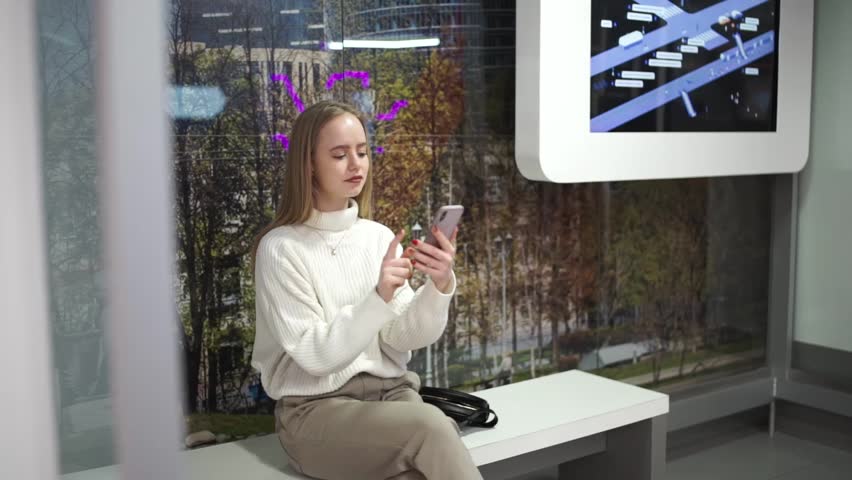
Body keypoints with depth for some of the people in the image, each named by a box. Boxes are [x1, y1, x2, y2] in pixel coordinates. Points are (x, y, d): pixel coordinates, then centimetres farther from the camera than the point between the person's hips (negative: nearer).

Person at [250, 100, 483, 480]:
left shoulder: (380, 236, 7)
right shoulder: (280, 248, -8)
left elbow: (404, 338, 0)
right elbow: (315, 356, -15)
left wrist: (439, 287, -18)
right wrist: (379, 298, -27)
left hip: (391, 394, 4)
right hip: (317, 410, -4)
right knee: (430, 425, -31)